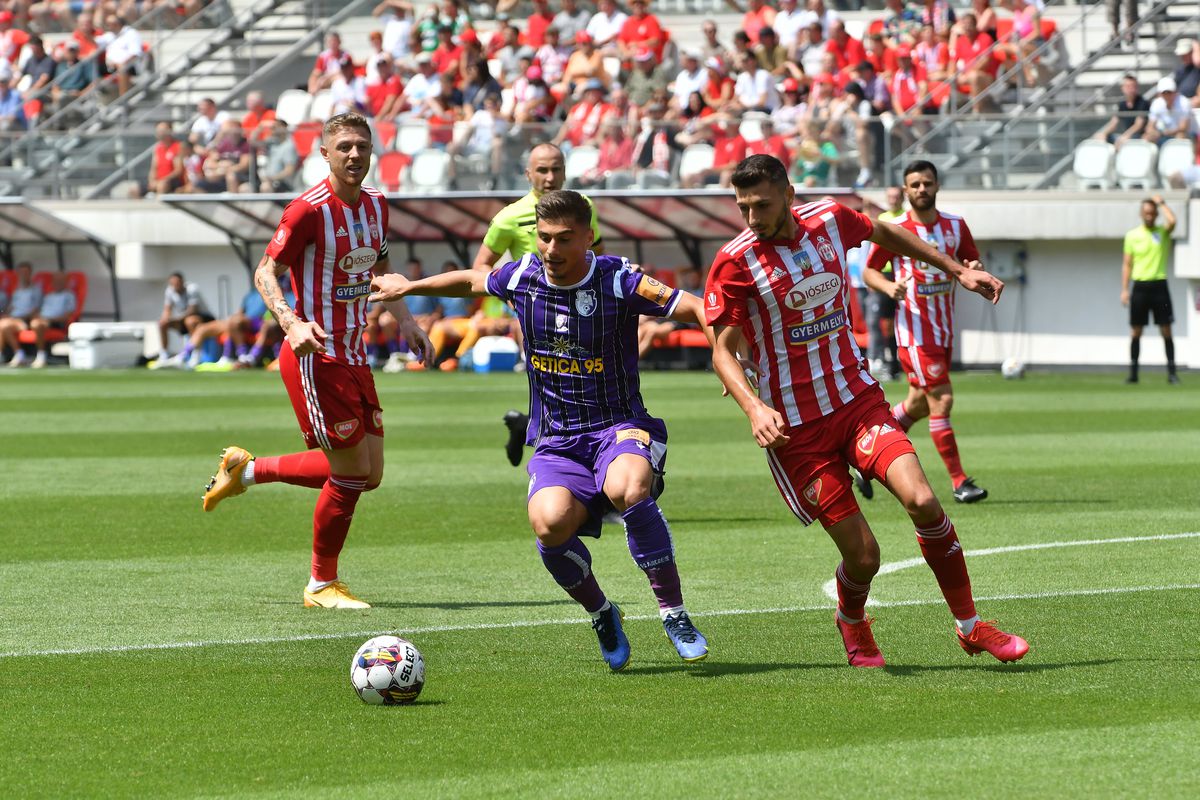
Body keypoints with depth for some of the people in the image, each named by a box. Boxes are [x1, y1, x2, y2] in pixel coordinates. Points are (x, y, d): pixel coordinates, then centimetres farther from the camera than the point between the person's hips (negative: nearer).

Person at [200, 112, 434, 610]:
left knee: (368, 474, 8)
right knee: (352, 472, -8)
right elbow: (265, 272, -13)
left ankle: (247, 470, 27)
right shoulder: (310, 210, -15)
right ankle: (322, 585, 11)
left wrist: (404, 320, 12)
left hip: (353, 356, 8)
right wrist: (291, 322, -28)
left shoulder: (376, 206, 8)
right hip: (315, 358, -8)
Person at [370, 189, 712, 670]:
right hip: (556, 442, 3)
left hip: (619, 427, -3)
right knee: (549, 522, -30)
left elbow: (698, 309, -10)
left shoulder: (617, 282, -10)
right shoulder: (521, 278, 2)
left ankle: (674, 613, -22)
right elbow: (473, 281, 24)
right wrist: (408, 287, 36)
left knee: (627, 488, -39)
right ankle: (600, 613, 0)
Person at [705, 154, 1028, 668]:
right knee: (863, 556, -7)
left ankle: (970, 627, -2)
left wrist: (956, 270, 28)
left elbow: (884, 234, 22)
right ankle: (852, 624, 30)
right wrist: (754, 408, -30)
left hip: (858, 399, 3)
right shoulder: (735, 262, -12)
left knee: (921, 501, -19)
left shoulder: (829, 220, 0)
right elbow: (724, 351, -13)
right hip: (794, 427, -3)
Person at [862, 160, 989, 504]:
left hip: (944, 329, 6)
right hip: (914, 329, -6)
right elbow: (869, 271, 0)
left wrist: (973, 271, -12)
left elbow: (972, 264, 13)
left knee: (919, 404, 14)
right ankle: (959, 481, -8)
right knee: (941, 400, -13)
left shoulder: (955, 226, 6)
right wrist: (889, 286, -22)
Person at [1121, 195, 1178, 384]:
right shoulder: (1132, 235, 6)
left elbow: (1172, 221, -22)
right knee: (1136, 331, 3)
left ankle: (1171, 372, 2)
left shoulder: (1163, 232, 3)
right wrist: (1124, 289, 0)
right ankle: (1133, 372, 8)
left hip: (1159, 285, -1)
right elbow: (1127, 264, 8)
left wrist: (1162, 202, -7)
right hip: (1140, 285, 1)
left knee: (1166, 330, -2)